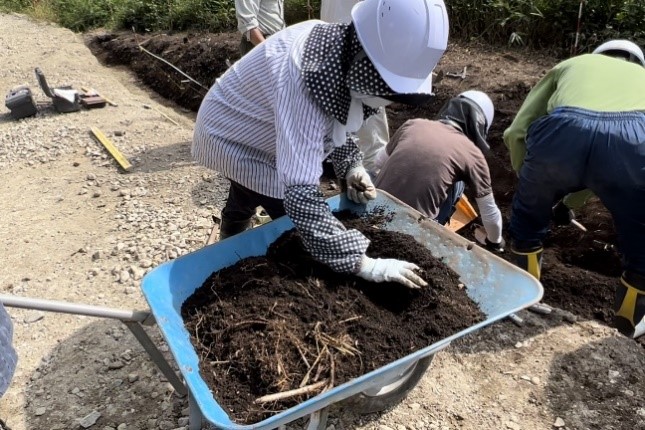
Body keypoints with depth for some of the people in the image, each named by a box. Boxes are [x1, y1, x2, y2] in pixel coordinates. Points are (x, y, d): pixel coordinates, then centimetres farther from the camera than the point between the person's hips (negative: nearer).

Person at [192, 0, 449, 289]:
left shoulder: (343, 51, -19)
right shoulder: (304, 82, -44)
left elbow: (334, 118, 1)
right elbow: (300, 194, -50)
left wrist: (351, 164, -13)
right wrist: (361, 262, -49)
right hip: (231, 136, -8)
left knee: (244, 202, 30)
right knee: (294, 220, -10)